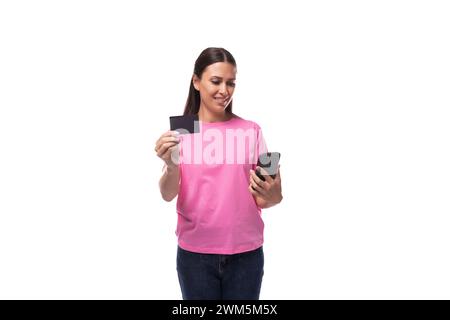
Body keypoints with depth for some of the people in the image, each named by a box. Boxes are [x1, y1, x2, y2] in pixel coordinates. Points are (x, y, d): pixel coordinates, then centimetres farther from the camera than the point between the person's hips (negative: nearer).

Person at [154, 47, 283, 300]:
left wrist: (272, 196, -19)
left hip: (245, 252, 1)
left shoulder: (251, 131, -1)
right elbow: (168, 195, -10)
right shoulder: (180, 132, -2)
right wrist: (171, 165, -29)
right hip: (195, 252, 0)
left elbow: (262, 199, 3)